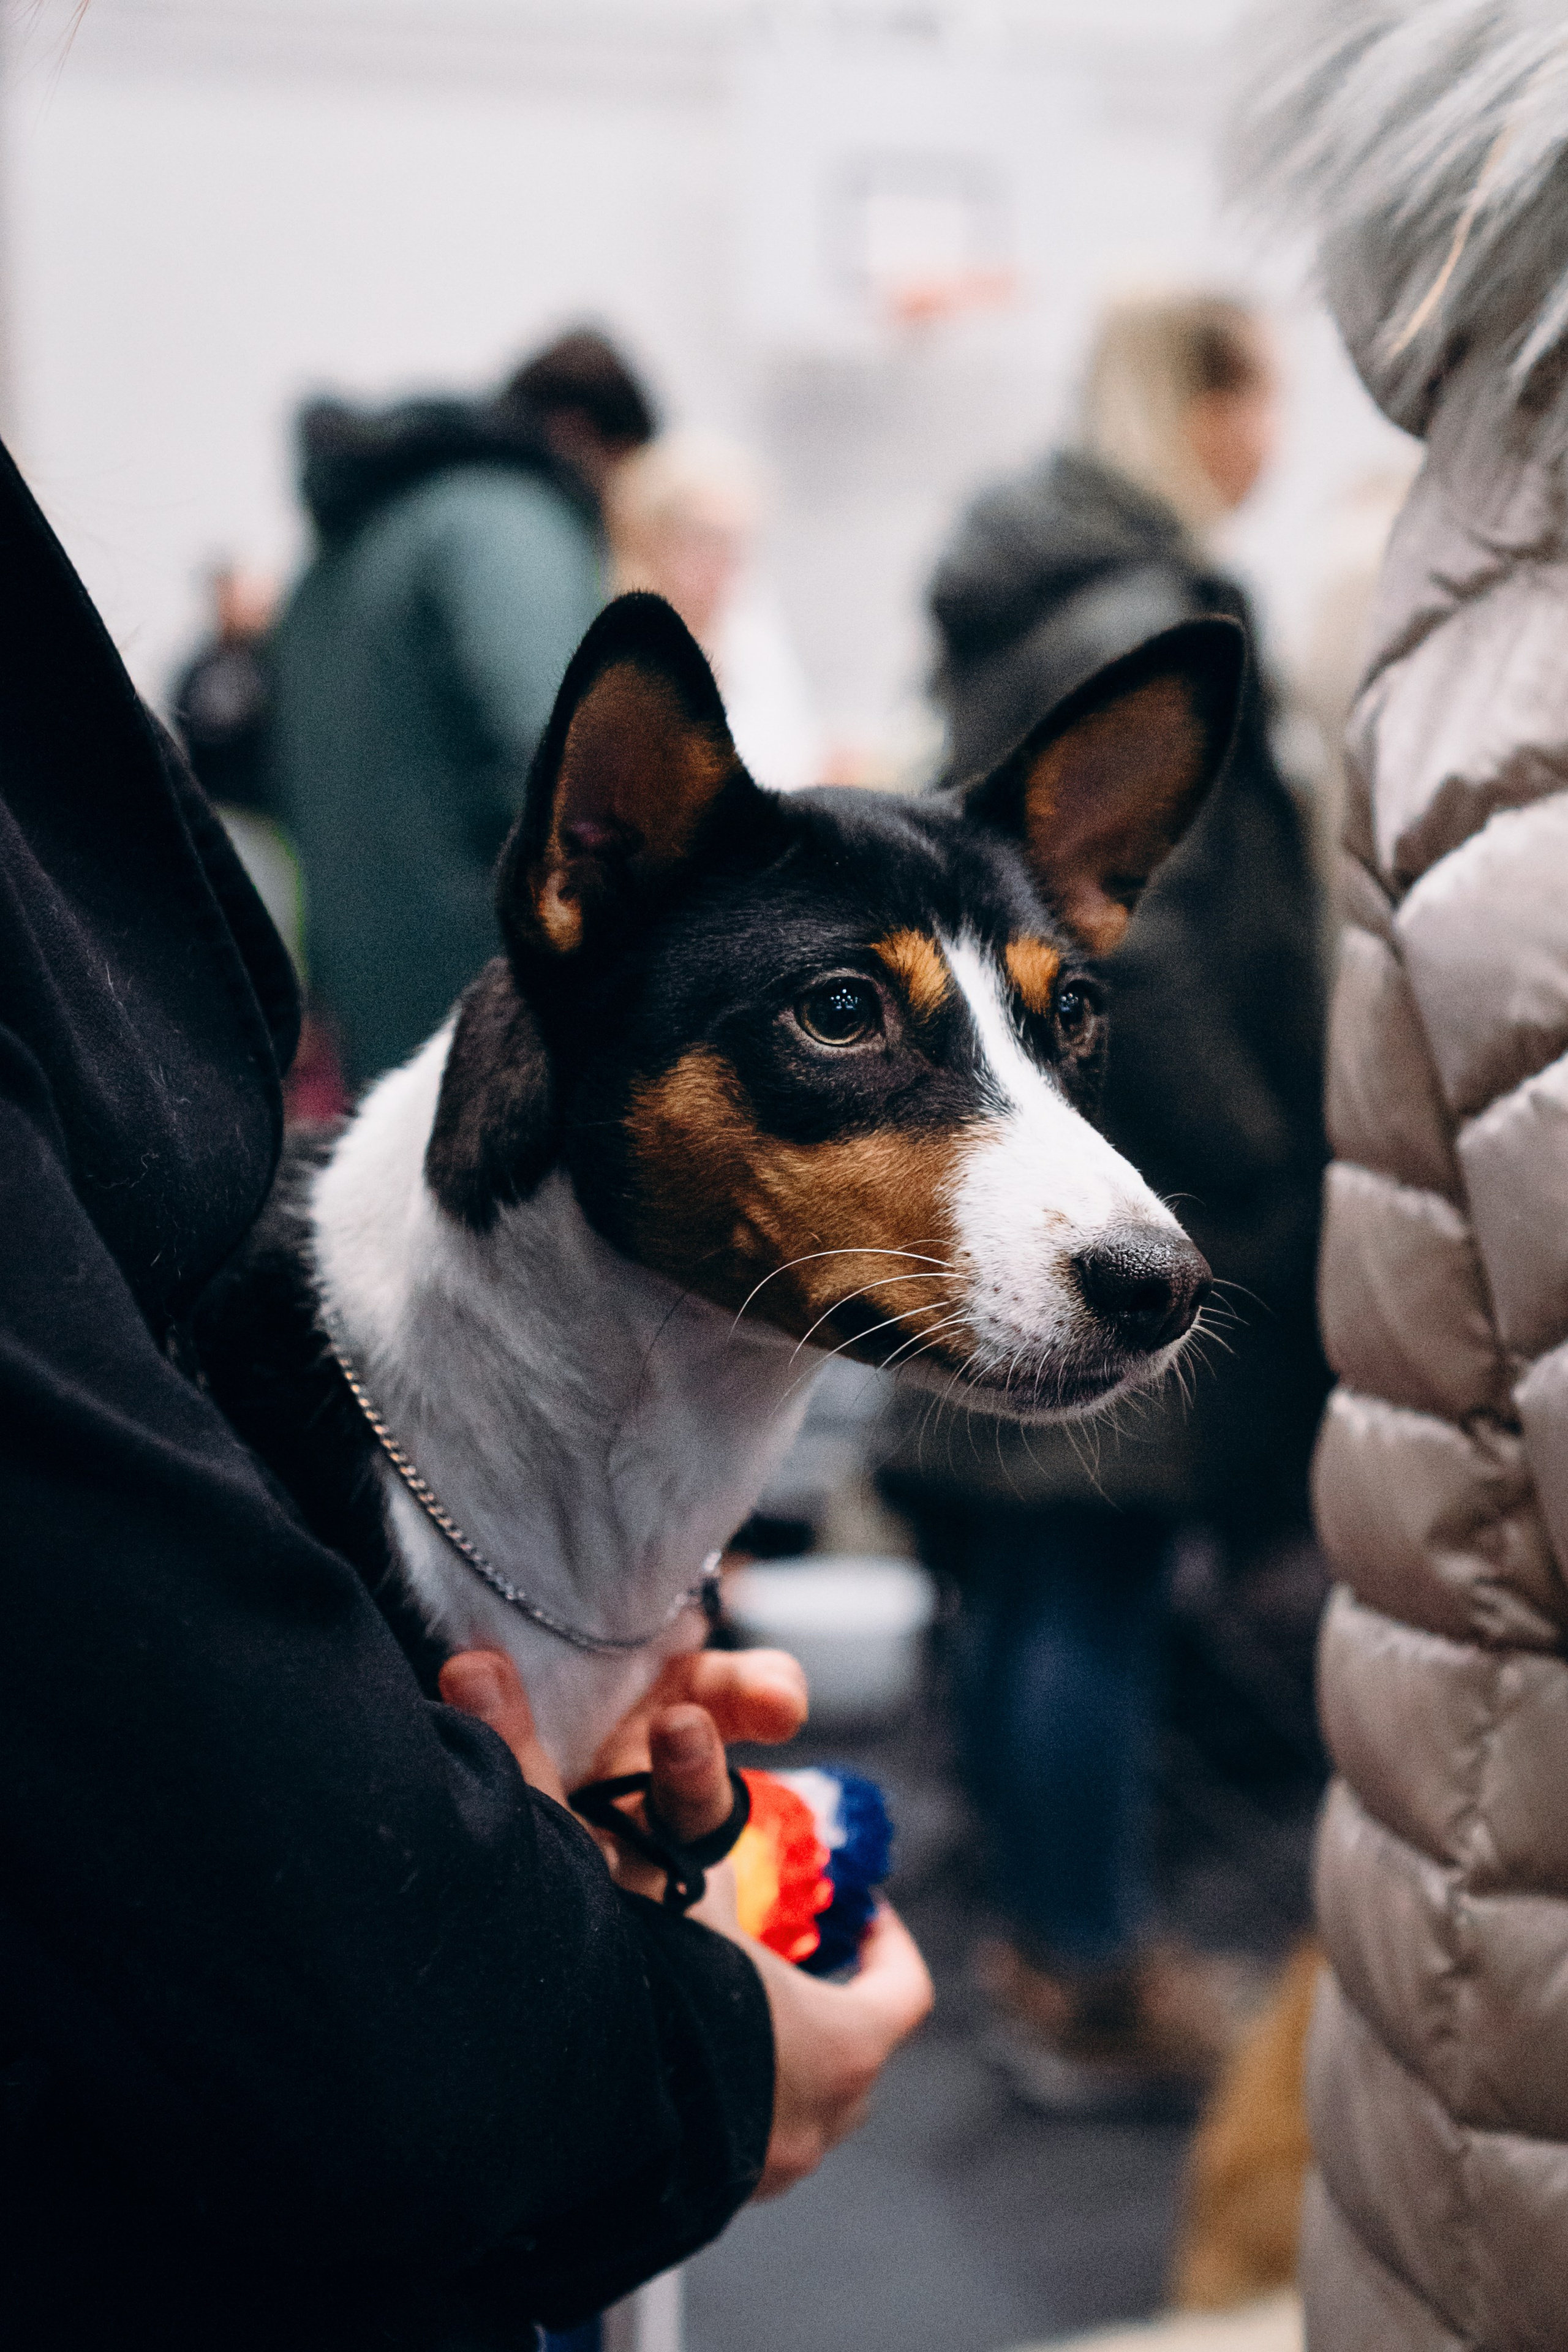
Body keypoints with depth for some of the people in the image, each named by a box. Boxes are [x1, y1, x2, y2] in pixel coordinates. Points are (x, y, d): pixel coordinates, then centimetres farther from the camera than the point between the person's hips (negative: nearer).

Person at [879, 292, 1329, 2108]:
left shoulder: (1025, 598, 14)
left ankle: (1046, 1928, 28)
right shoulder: (1140, 621, -15)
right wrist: (1255, 1159, -14)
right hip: (1127, 1176, -10)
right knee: (1097, 1581, -1)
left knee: (1025, 1575, 15)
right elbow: (1139, 936, -21)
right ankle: (1092, 1989, 9)